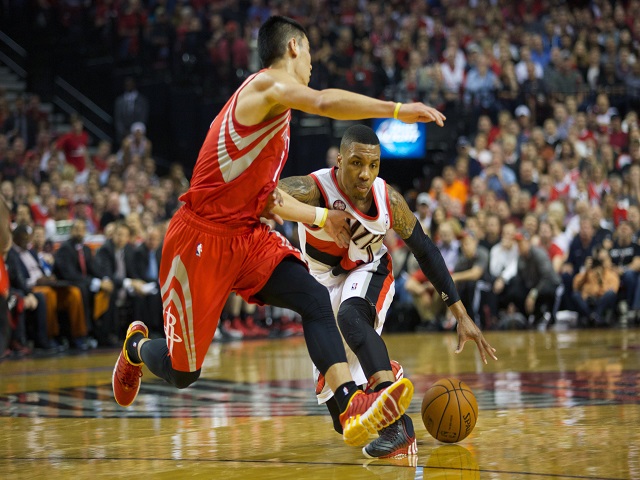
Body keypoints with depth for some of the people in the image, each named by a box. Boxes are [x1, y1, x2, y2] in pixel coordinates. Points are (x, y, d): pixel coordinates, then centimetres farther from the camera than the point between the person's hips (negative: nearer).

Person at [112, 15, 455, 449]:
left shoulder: (274, 104, 17)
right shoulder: (266, 84, -13)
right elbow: (324, 102, -35)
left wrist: (320, 216, 18)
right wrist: (397, 110, -31)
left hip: (247, 235, 9)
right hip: (201, 239, -9)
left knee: (315, 299, -17)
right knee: (181, 372, 4)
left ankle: (353, 410, -27)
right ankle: (137, 346, 38)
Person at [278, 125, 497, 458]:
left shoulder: (388, 201, -21)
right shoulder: (313, 190, -31)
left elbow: (426, 252, -7)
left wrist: (461, 315, -9)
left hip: (368, 272, -1)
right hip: (324, 280, 1)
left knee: (350, 315, -40)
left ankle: (398, 423, -46)